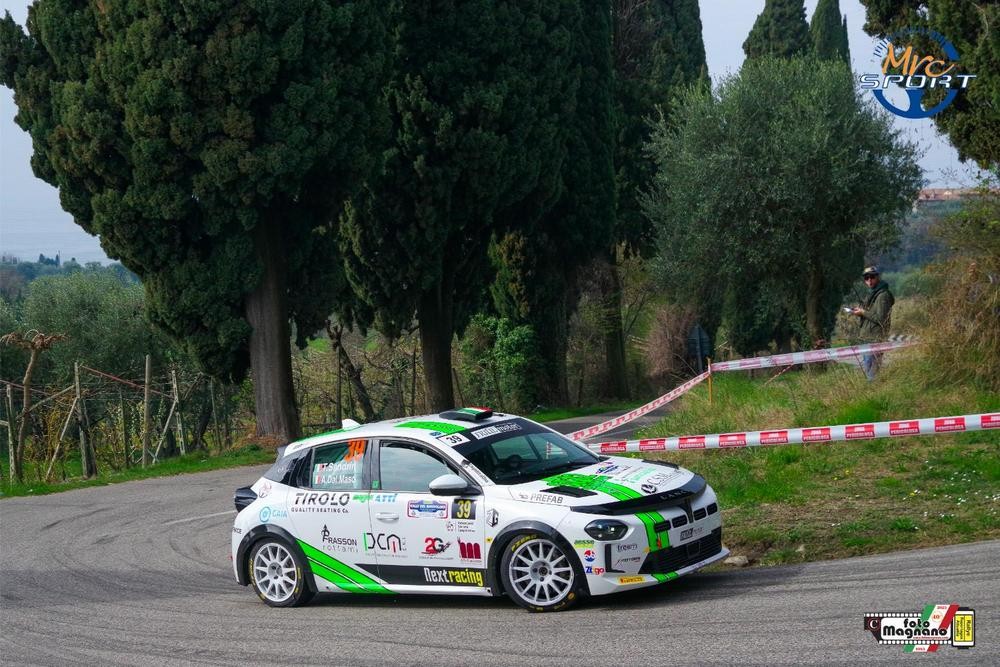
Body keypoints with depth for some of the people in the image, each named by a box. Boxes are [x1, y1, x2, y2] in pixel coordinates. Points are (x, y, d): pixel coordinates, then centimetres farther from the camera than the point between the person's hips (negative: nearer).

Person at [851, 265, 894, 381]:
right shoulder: (871, 294, 18)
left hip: (875, 339, -10)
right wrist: (860, 312, 8)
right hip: (866, 338, 10)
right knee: (865, 367, 14)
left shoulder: (883, 295, -13)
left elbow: (880, 318, -19)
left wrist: (863, 312, -12)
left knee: (871, 372, -12)